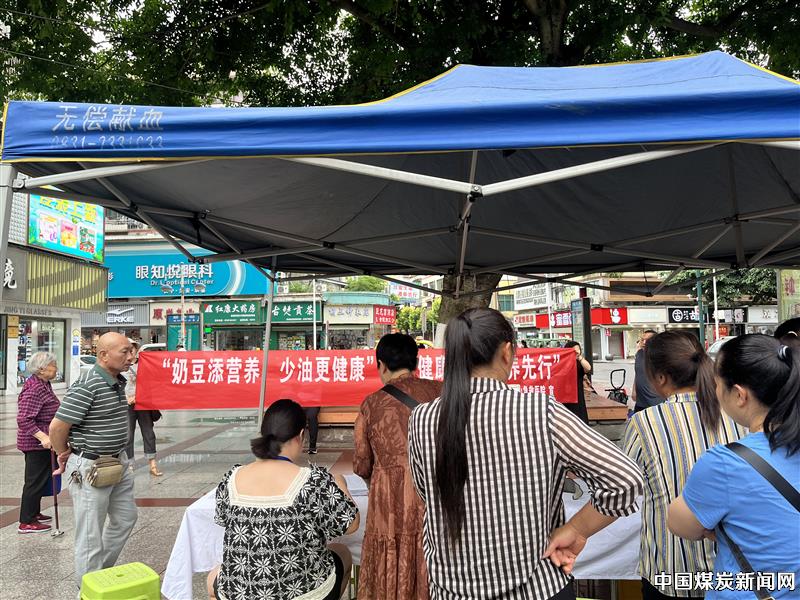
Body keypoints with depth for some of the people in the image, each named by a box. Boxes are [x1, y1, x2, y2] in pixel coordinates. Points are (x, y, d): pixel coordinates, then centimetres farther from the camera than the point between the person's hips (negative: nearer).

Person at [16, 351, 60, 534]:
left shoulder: (44, 384, 8)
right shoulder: (34, 389, -23)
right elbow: (24, 419, -27)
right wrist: (43, 437, -32)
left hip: (41, 443, 10)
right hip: (36, 444, -10)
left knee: (40, 479, 19)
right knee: (35, 481, -1)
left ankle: (34, 513, 32)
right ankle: (26, 523, 9)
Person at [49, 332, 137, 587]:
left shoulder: (118, 382, 5)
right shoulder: (87, 386, -24)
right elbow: (57, 427, -21)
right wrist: (65, 456, -5)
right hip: (90, 467, -9)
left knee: (125, 518, 21)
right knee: (90, 534, 5)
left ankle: (104, 570, 40)